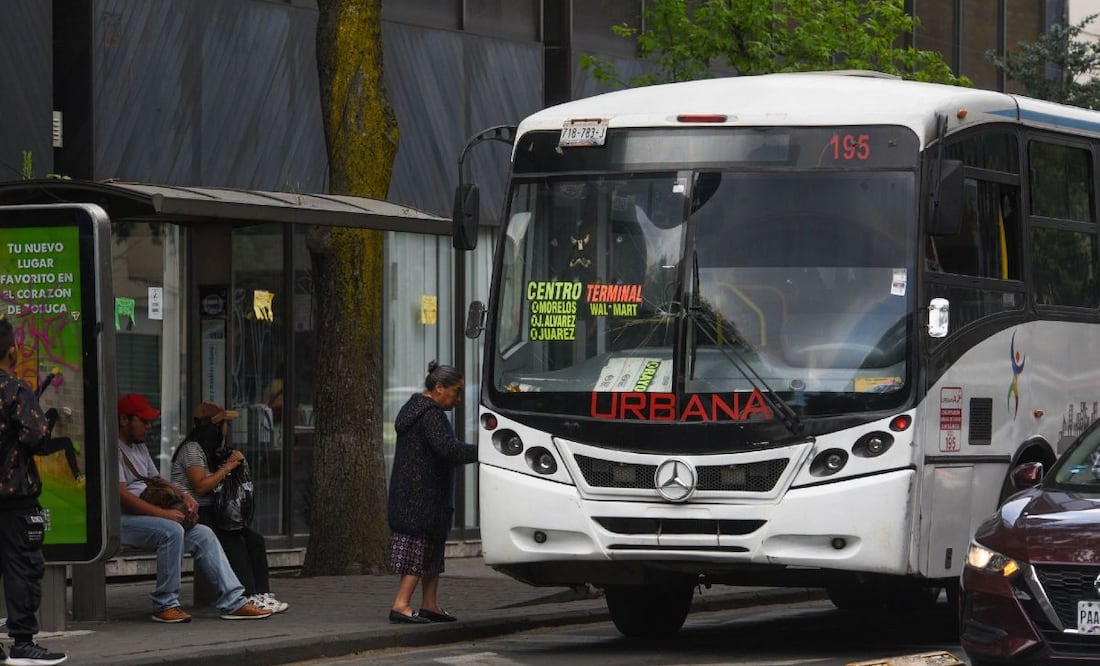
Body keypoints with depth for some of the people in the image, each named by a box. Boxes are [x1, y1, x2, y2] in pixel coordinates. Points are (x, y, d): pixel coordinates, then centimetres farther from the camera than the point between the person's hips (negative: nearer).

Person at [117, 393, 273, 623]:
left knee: (203, 534, -4)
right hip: (121, 519, -10)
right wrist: (163, 513, -23)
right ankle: (165, 605, -24)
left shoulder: (140, 447, 23)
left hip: (148, 516, 10)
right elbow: (121, 495, -19)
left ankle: (233, 602, -10)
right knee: (171, 531, -33)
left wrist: (184, 495, 5)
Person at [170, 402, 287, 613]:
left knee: (254, 539, -7)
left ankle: (261, 594, -14)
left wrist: (237, 462, 5)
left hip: (211, 513, 9)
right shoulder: (191, 450, -10)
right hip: (192, 514, -9)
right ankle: (248, 597, -30)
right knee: (234, 541, -27)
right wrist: (228, 467, -13)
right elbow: (201, 486, -20)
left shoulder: (214, 451, 20)